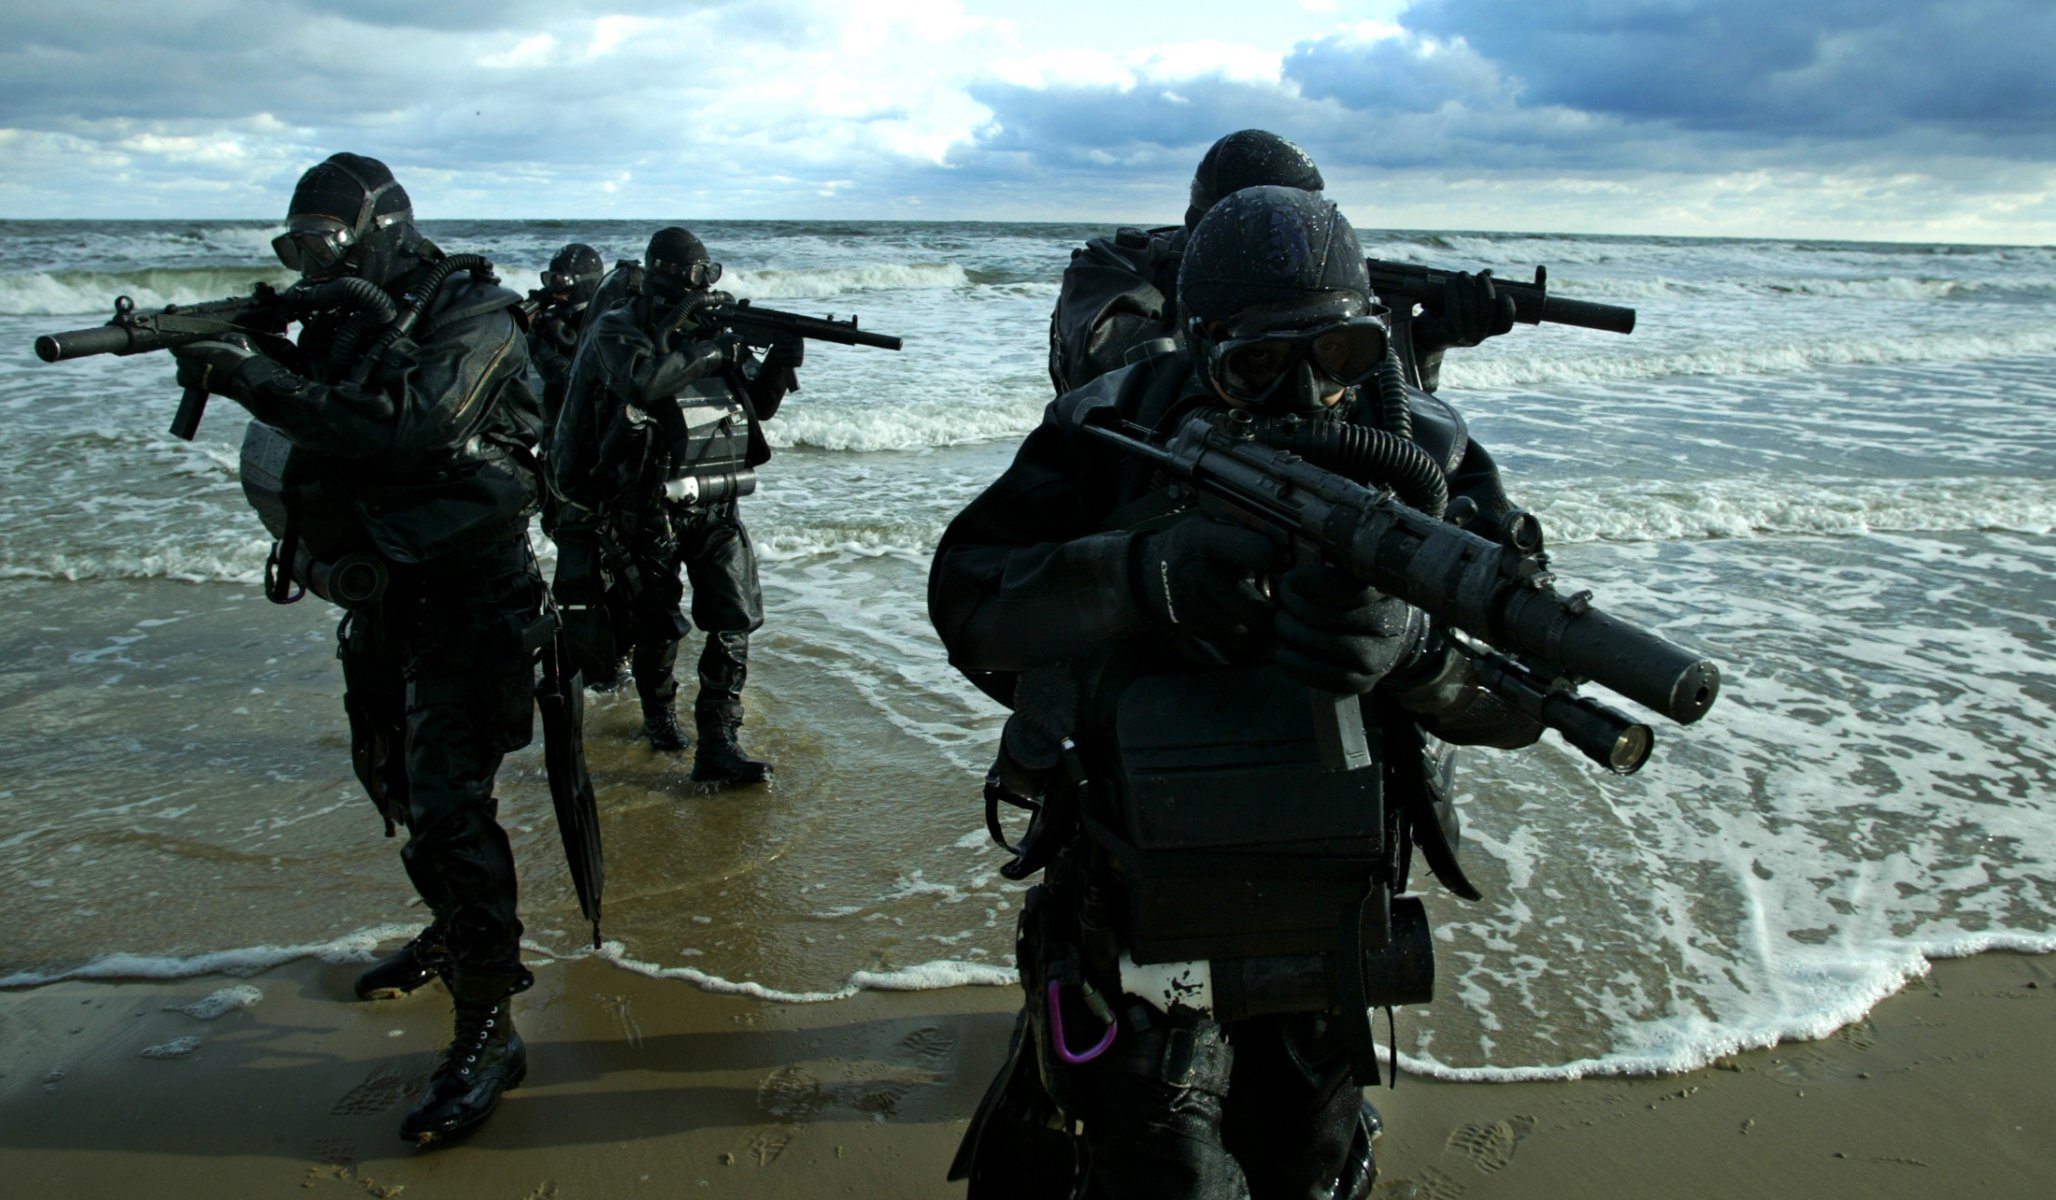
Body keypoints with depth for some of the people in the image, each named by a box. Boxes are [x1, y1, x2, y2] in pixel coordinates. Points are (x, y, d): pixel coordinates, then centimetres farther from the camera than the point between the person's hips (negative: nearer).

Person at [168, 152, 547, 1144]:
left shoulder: (472, 315, -13)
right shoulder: (343, 320, 11)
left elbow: (406, 426, -28)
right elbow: (305, 432, 10)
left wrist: (263, 381, -26)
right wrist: (235, 366, -5)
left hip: (464, 595, -9)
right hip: (380, 594, 9)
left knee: (447, 802, -13)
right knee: (397, 781, 20)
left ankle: (487, 1030, -6)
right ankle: (455, 934, 41)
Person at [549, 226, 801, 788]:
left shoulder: (714, 329, 8)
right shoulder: (616, 330, -7)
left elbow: (759, 405, 10)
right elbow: (642, 381, -29)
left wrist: (780, 362, -10)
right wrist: (712, 351, -23)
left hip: (715, 508, 4)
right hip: (647, 512, -4)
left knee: (737, 620, -7)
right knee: (657, 627, 9)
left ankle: (717, 746, -2)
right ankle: (659, 716, 37)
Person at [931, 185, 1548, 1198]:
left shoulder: (1421, 457, -9)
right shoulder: (1113, 435, -12)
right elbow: (967, 597, -20)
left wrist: (1409, 639, -37)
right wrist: (1144, 575, -36)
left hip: (1323, 918, 3)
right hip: (1139, 914, -3)